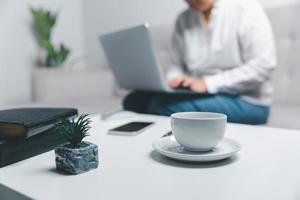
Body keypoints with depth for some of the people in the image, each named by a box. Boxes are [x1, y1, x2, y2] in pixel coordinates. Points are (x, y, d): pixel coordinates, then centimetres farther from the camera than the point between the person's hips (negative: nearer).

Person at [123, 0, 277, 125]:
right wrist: (173, 80, -11)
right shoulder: (183, 20, 9)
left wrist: (208, 83, -19)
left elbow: (264, 65, -14)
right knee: (135, 100, -17)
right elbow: (177, 65, 13)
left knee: (163, 105, -29)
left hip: (247, 102, -5)